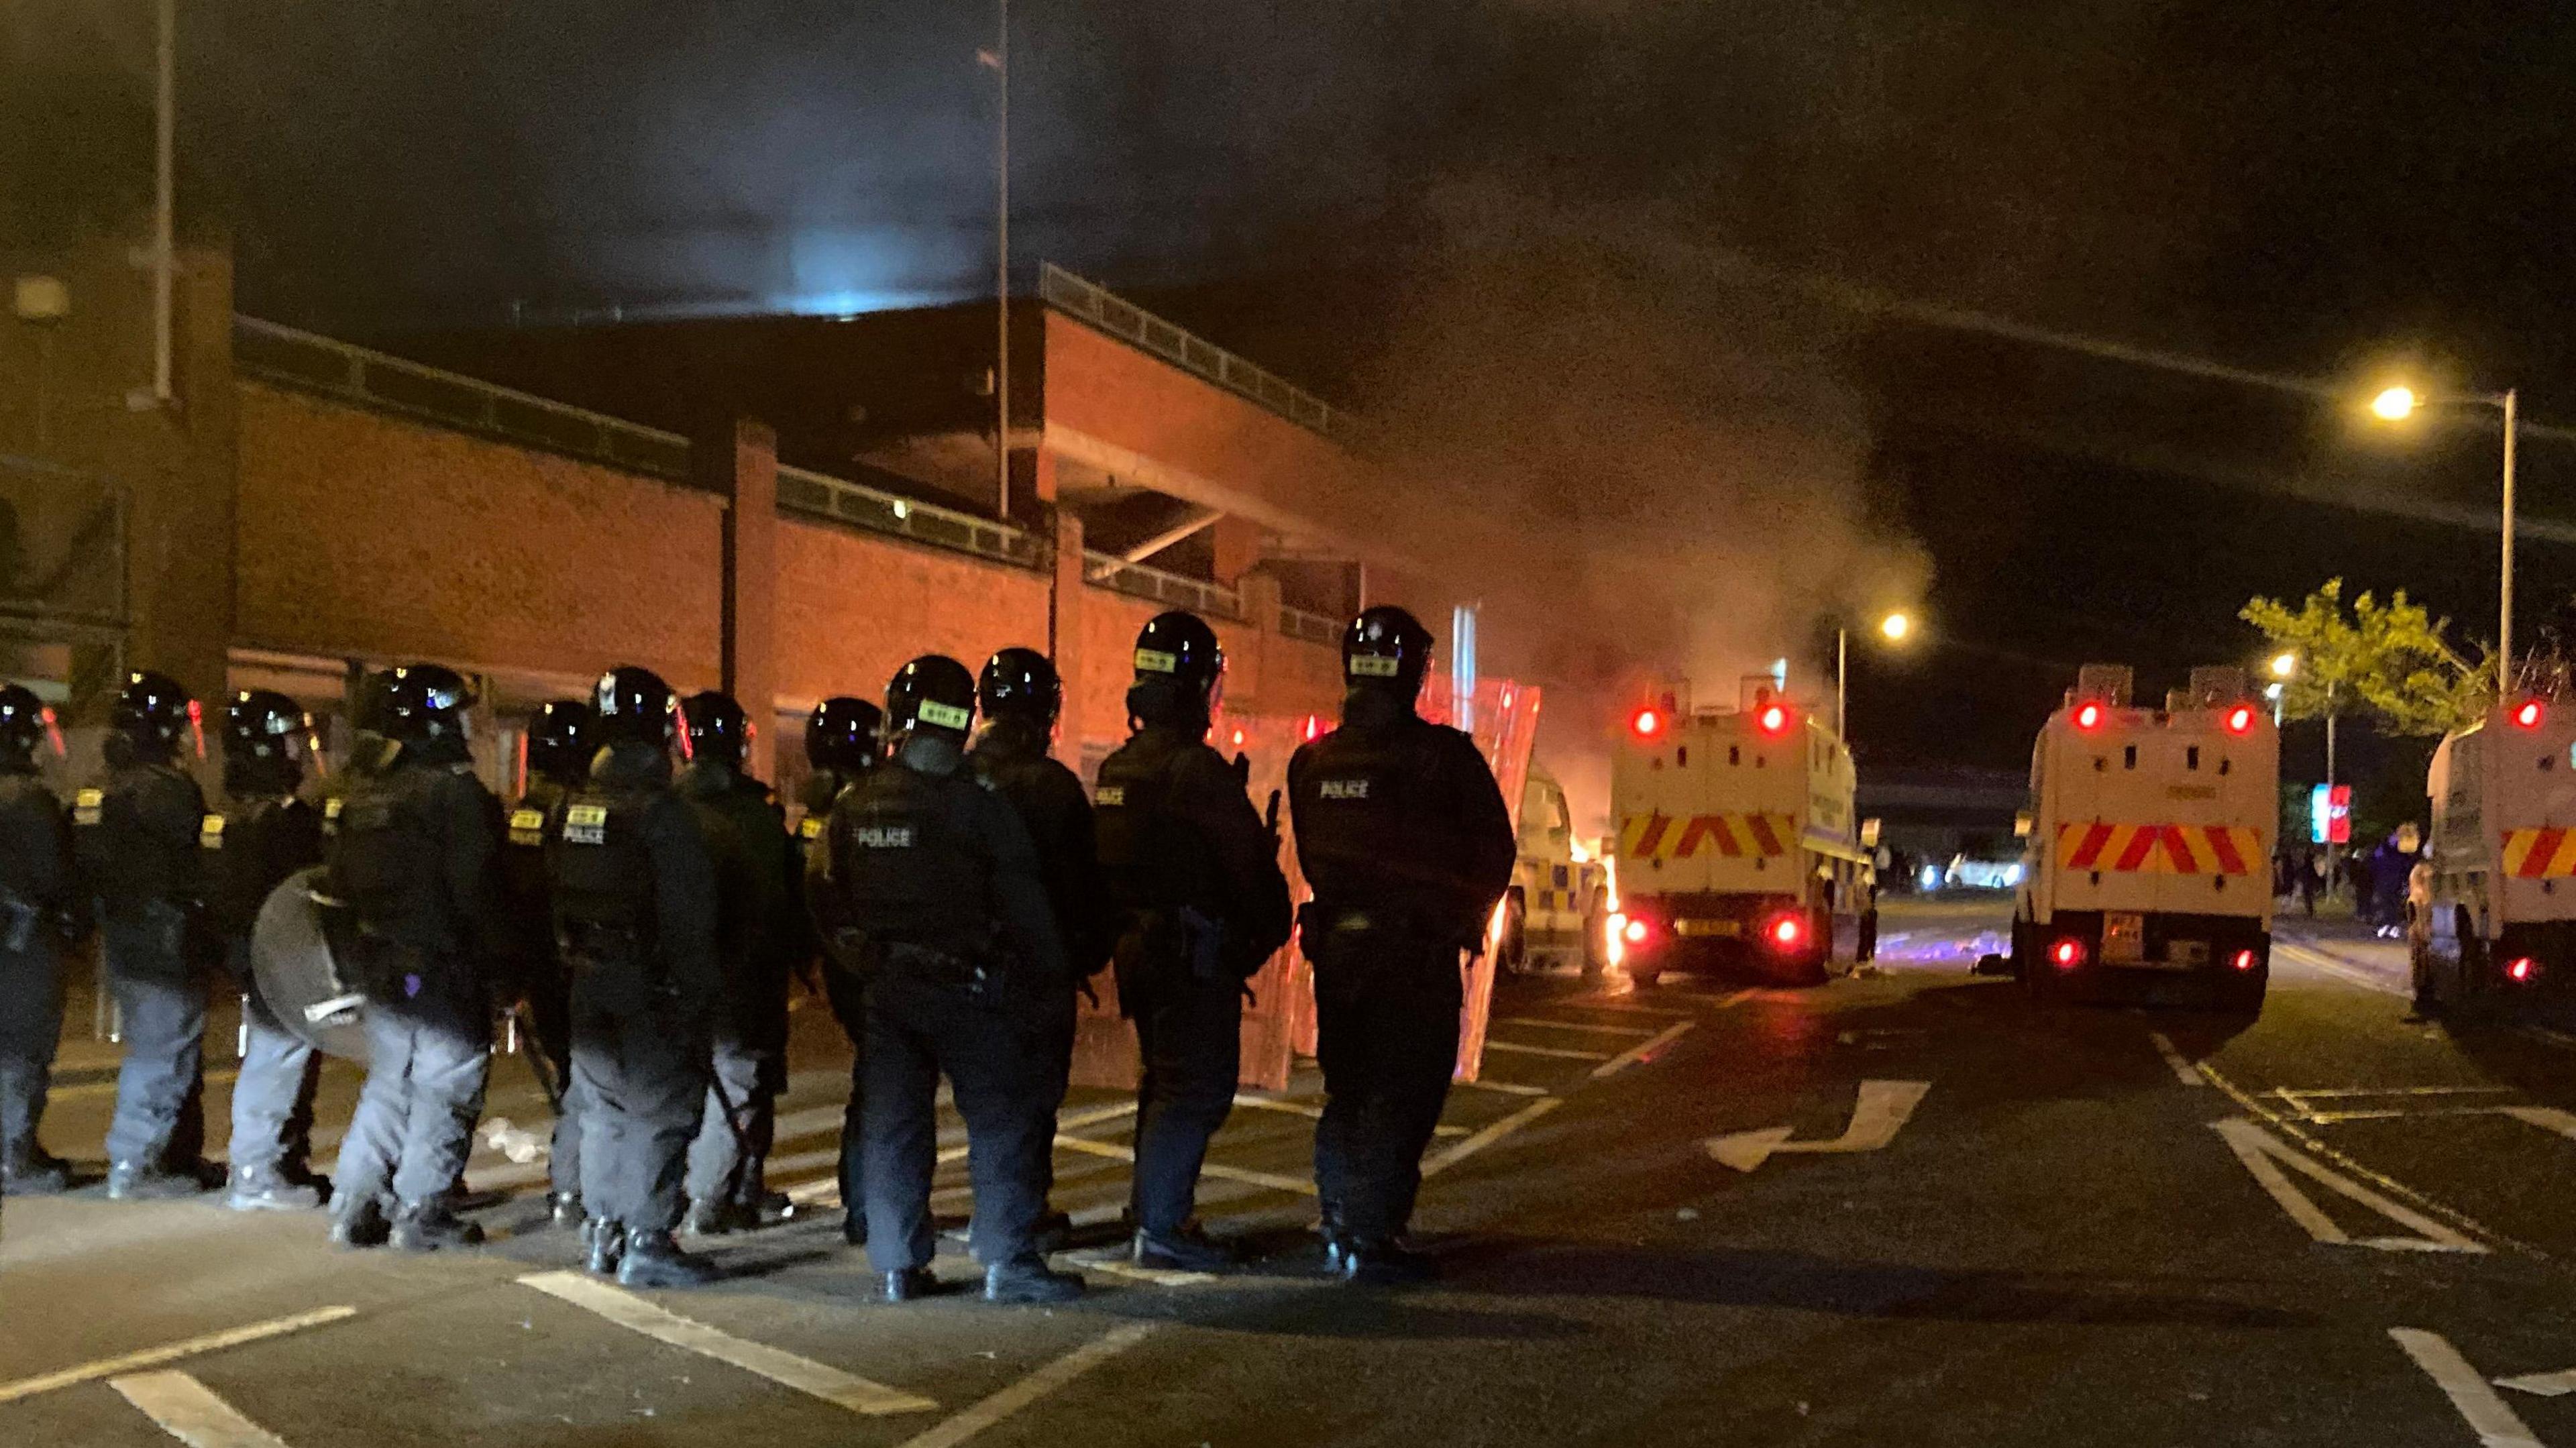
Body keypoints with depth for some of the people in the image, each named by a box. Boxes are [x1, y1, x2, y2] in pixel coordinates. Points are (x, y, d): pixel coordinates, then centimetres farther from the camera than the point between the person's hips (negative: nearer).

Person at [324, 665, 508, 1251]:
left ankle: (355, 1204, 18)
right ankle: (420, 1213, 4)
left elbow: (337, 878, 15)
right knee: (445, 1087, 1)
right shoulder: (455, 790, -15)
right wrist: (498, 958, -10)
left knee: (388, 1081, 17)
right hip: (444, 965, -8)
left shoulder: (361, 789, 10)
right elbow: (475, 889, -18)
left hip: (380, 961, 8)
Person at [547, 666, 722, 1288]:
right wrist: (698, 990, -11)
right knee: (660, 1111, -1)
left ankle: (603, 1233, 24)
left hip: (590, 985, 8)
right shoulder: (661, 811, -16)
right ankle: (648, 1242, 0)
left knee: (602, 1107, 17)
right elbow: (687, 916, -16)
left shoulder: (569, 810, 8)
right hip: (650, 990, -8)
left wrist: (572, 963, 17)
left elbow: (557, 897, 12)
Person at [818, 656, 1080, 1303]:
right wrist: (1053, 980, -2)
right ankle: (1009, 1262, -1)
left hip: (886, 987, 5)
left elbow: (828, 895, 13)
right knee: (1004, 1122, 1)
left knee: (893, 1123, 11)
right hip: (967, 986, -5)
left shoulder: (855, 805, 4)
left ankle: (898, 1263, 13)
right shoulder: (977, 806, -12)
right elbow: (1024, 908, -10)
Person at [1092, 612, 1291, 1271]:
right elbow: (1251, 864, -13)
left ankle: (1153, 1215, 26)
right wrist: (1272, 928, 3)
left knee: (1165, 1082, 19)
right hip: (1195, 953, -9)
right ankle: (1160, 1228, -3)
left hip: (1136, 947, 9)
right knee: (1197, 1087, -3)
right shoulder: (1199, 770, -17)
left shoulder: (1116, 769, 11)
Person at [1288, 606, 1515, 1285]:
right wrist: (1466, 920, 13)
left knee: (1348, 1088, 17)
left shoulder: (1313, 761, 3)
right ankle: (1373, 1237, 0)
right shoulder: (1443, 755, -12)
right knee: (1404, 1094, 0)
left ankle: (1341, 1225, 23)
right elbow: (1494, 850, -3)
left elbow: (1311, 857, 12)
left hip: (1336, 943, 6)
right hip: (1418, 950, -5)